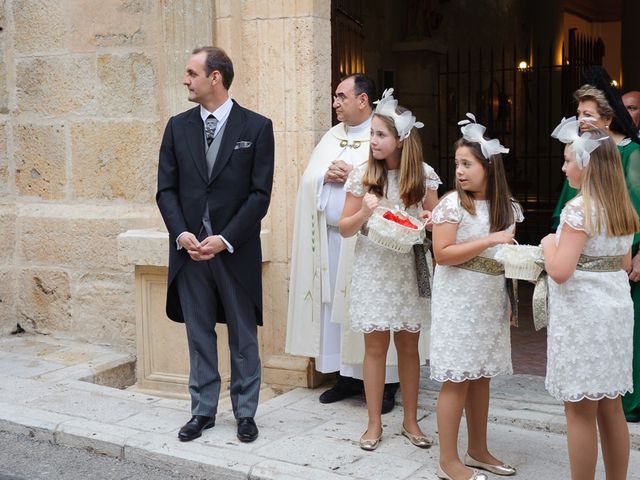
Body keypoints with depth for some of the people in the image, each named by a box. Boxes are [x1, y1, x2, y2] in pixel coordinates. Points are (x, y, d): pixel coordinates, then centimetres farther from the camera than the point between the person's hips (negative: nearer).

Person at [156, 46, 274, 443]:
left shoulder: (256, 127, -3)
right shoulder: (178, 127, 7)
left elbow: (260, 193, -7)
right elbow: (166, 189, 6)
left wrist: (225, 239, -14)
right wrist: (182, 234, -10)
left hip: (236, 250, -3)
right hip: (189, 249, 3)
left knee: (243, 336, 8)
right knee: (199, 334, 11)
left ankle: (246, 413, 21)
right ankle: (203, 411, 23)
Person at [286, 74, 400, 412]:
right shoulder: (332, 136, 17)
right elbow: (308, 180, 14)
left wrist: (353, 176, -16)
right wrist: (327, 176, -5)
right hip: (330, 236, 7)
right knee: (335, 303, 8)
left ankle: (386, 383, 5)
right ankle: (348, 374, 19)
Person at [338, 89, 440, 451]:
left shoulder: (424, 175, -2)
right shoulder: (362, 176, -4)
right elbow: (346, 228, 0)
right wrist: (365, 211, -19)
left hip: (410, 268, 1)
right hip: (374, 268, 0)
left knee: (408, 345, 9)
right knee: (375, 346, 4)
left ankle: (411, 420, 23)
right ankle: (375, 423, 16)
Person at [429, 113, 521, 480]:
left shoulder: (507, 207, 6)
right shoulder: (452, 204, -11)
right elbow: (442, 254, -18)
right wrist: (488, 241, -21)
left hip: (491, 300, 5)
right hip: (459, 299, -5)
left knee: (481, 376, 13)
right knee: (458, 379, -2)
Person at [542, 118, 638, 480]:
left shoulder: (580, 209, -17)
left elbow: (560, 271, -22)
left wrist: (548, 243, -4)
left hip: (582, 316, -8)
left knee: (580, 411, 1)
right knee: (611, 409, 16)